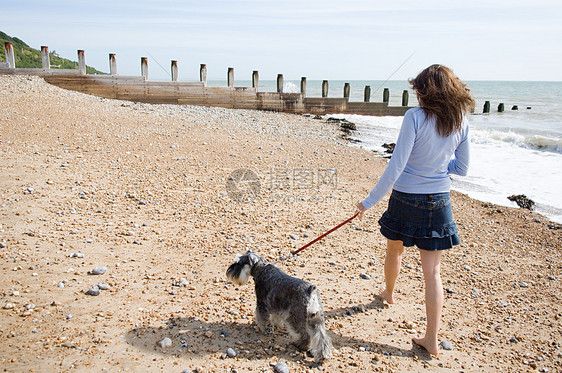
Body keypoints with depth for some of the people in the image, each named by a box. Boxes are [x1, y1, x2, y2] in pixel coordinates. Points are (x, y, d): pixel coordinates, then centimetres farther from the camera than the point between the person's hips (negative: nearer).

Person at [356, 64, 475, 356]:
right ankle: (432, 340, 13)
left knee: (394, 250, 25)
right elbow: (461, 168, 7)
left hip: (406, 198, -3)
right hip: (439, 201, 4)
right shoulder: (461, 121, -1)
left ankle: (388, 293, 52)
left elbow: (395, 167, -21)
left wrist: (370, 201, -14)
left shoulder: (415, 116, -17)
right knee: (432, 271, 8)